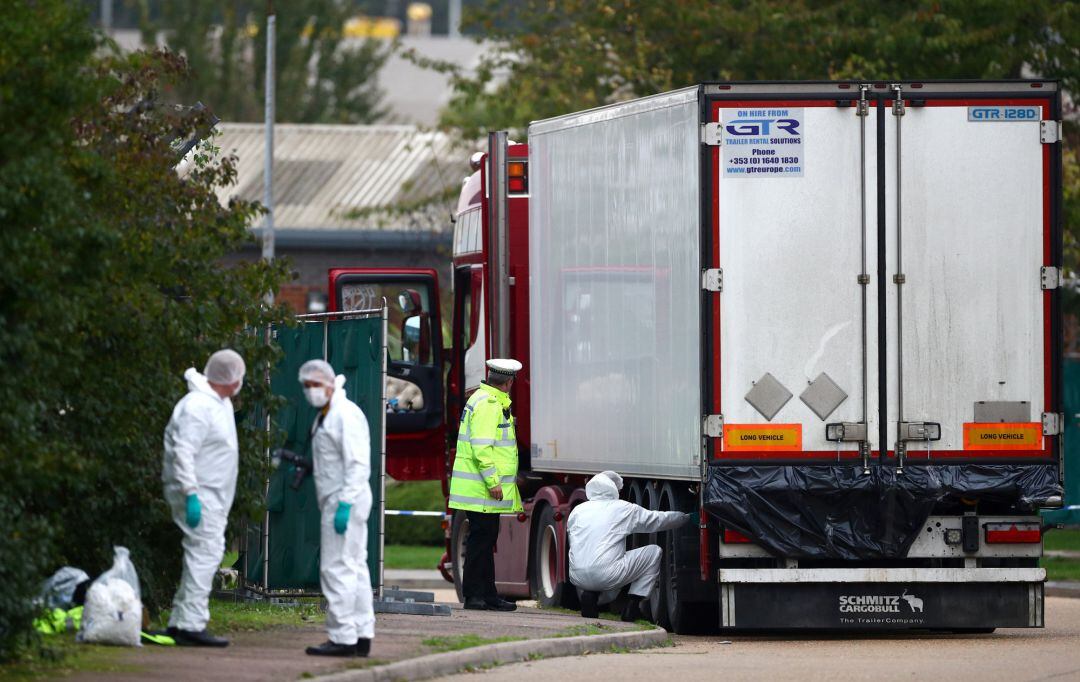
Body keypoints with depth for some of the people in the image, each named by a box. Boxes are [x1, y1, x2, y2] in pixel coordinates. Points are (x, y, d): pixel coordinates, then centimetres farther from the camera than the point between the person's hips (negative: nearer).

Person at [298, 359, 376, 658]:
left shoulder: (346, 414, -14)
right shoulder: (325, 415, 17)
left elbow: (357, 464, -21)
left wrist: (345, 504, -25)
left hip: (345, 499, -11)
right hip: (339, 500, 11)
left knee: (337, 568, -11)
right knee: (354, 568, 11)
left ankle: (342, 638, -12)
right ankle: (361, 636, 13)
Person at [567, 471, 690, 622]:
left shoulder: (577, 510, 17)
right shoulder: (623, 509, 5)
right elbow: (658, 520, 14)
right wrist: (686, 517, 31)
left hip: (577, 578, 6)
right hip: (606, 574, -6)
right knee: (653, 553, 13)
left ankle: (591, 595, 8)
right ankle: (634, 606, 8)